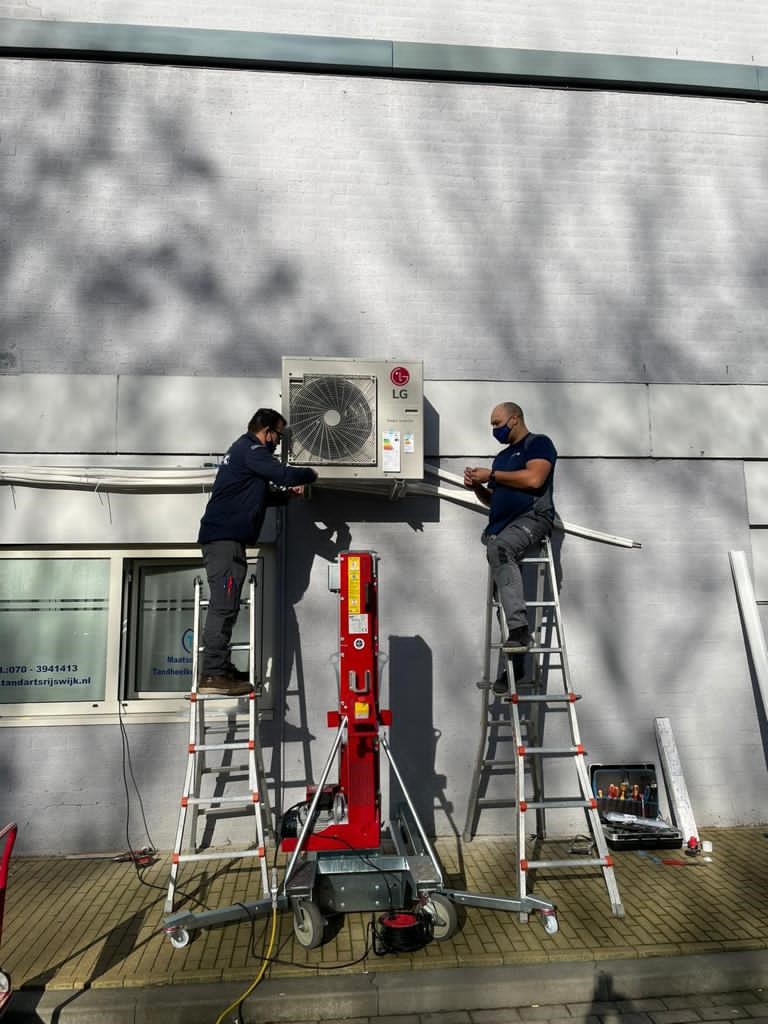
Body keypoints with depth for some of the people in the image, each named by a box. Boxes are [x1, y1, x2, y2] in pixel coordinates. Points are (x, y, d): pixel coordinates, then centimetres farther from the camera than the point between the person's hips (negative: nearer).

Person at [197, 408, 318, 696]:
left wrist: (286, 494, 20)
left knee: (224, 606, 11)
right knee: (224, 606, -13)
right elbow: (282, 473, -17)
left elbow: (258, 495, 32)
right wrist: (310, 474, 2)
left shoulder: (243, 450, 26)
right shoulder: (251, 449, -5)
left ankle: (221, 669, 15)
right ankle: (213, 675, -14)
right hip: (225, 539, -11)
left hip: (222, 539, 11)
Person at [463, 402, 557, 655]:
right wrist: (477, 486, 12)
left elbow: (534, 479, -12)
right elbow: (492, 499, 35)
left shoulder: (538, 443, 8)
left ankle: (518, 629, -41)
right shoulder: (502, 457, 32)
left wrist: (492, 475, -5)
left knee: (499, 548, -35)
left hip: (532, 516, -9)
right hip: (501, 525, 9)